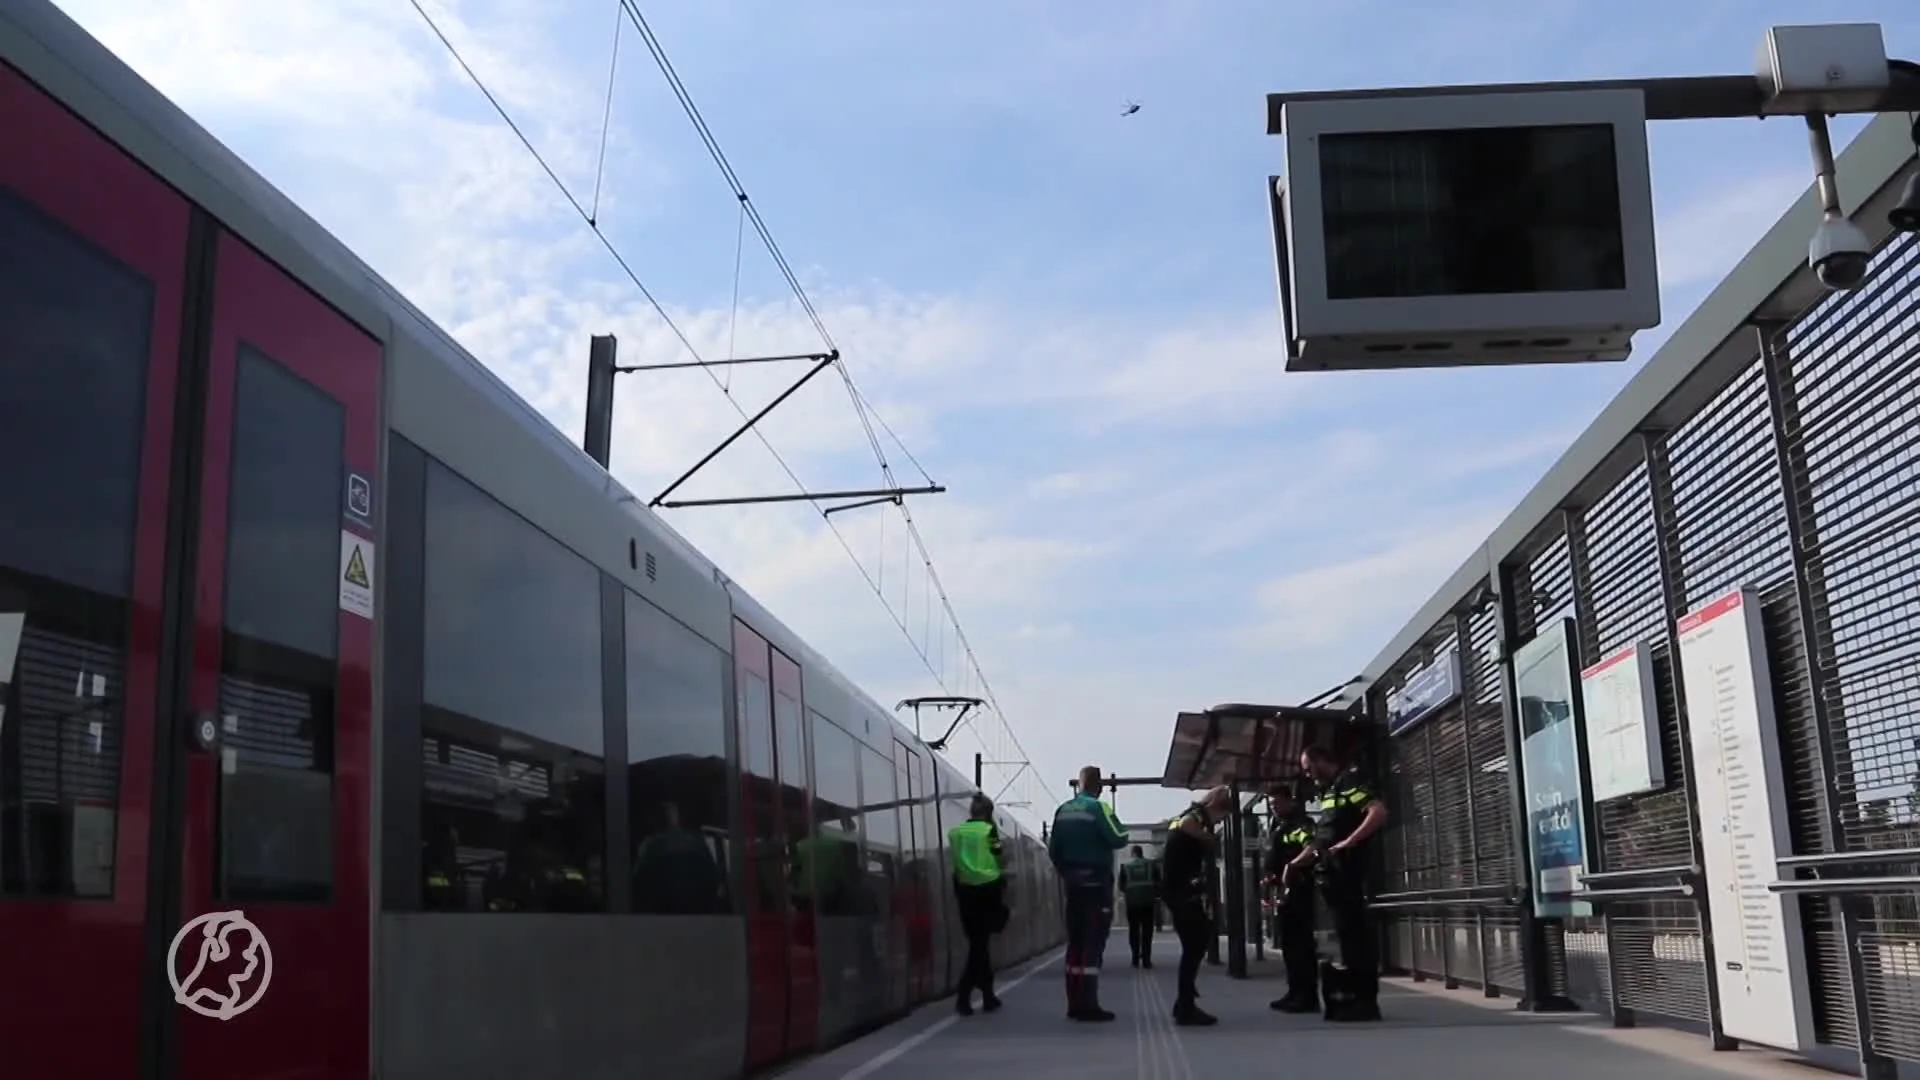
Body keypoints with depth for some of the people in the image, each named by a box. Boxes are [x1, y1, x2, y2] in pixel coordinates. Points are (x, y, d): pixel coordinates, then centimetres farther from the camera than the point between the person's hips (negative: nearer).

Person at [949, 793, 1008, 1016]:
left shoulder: (954, 832, 7)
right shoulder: (989, 830, -4)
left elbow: (954, 862, 6)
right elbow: (1001, 861, -8)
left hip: (965, 889, 4)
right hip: (988, 887, -4)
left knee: (977, 943, 12)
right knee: (980, 943, 0)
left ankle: (988, 995, 16)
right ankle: (963, 995, -9)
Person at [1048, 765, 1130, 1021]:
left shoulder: (1062, 811, 8)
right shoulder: (1097, 807, -11)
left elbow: (1053, 849, 10)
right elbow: (1119, 839, -17)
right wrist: (1116, 835, 5)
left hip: (1072, 882, 6)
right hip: (1096, 882, -6)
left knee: (1075, 942, 10)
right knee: (1093, 943, -6)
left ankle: (1075, 1003, 12)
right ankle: (1088, 1005, -10)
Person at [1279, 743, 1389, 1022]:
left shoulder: (1349, 782, -5)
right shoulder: (1325, 794, 23)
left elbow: (1379, 811, -20)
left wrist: (1349, 842, -24)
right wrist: (1295, 863, 19)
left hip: (1346, 870, -9)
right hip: (1331, 872, 9)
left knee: (1356, 930, -8)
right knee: (1347, 931, 10)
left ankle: (1367, 999, -6)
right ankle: (1356, 995, 14)